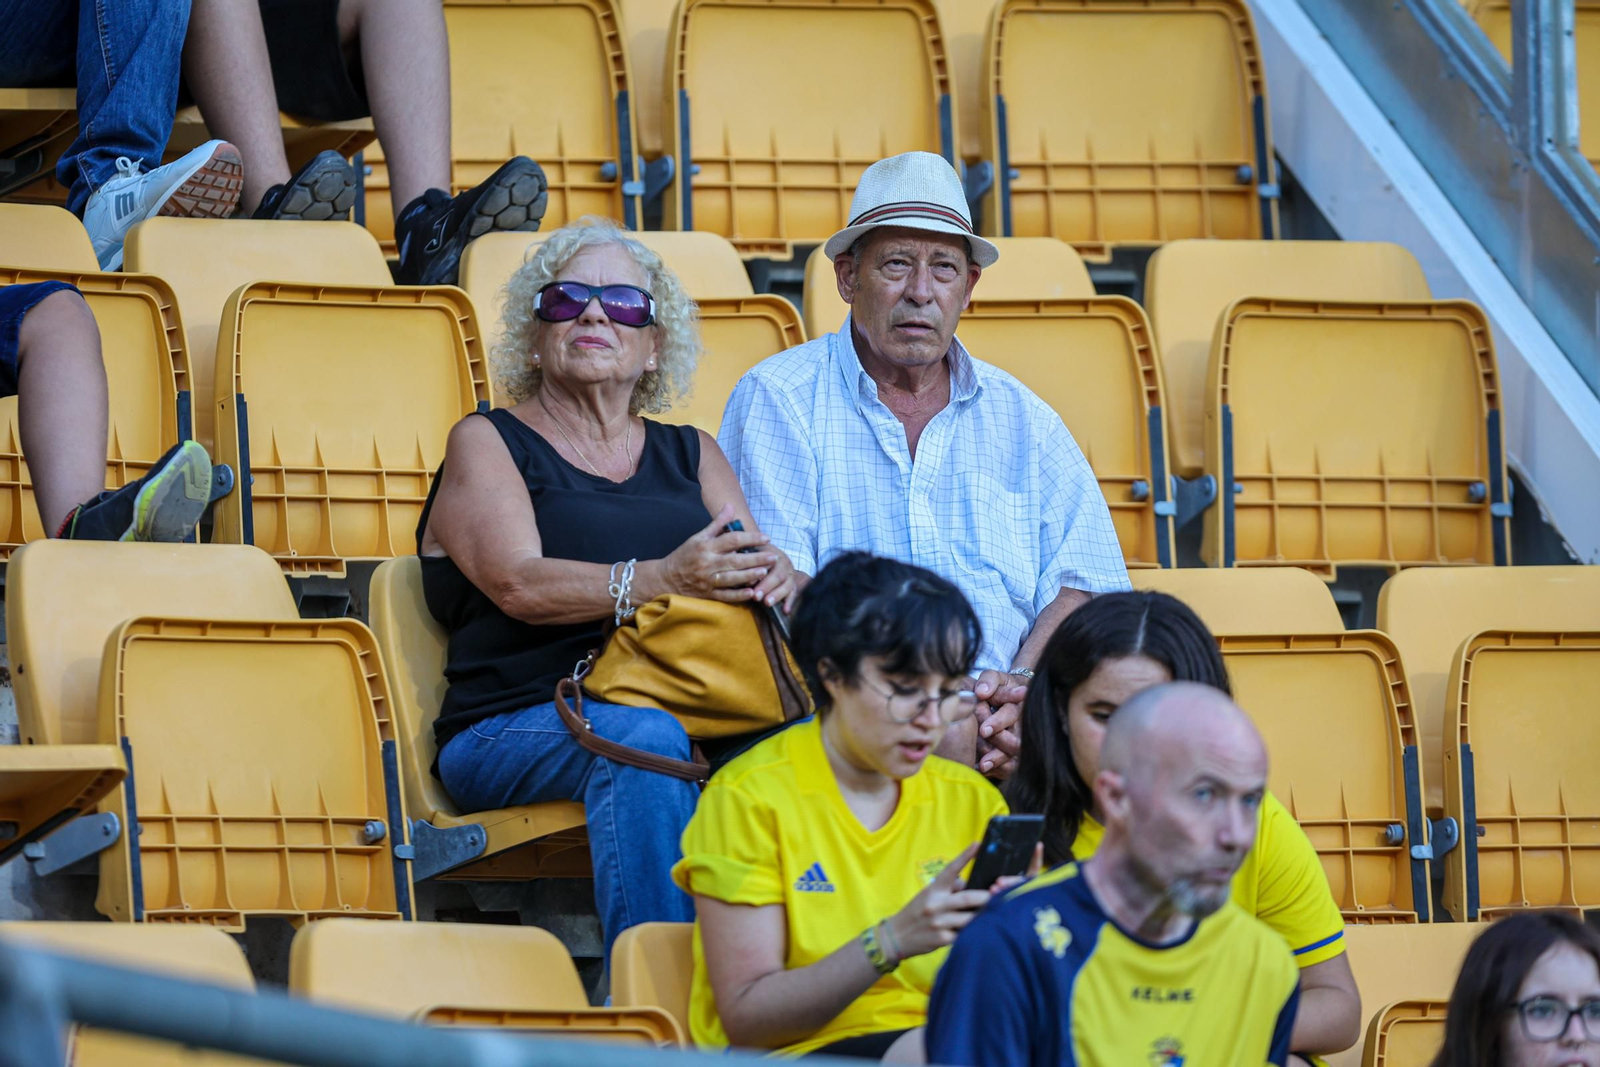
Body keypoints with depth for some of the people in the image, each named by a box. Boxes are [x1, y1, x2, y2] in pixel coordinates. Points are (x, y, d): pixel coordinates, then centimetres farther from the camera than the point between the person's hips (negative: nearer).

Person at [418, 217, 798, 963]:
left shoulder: (689, 455, 26)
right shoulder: (486, 444, 11)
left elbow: (760, 563, 12)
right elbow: (519, 584, -7)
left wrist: (774, 579, -15)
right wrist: (663, 579, -24)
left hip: (693, 710, 4)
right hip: (515, 726, -3)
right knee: (643, 739, -39)